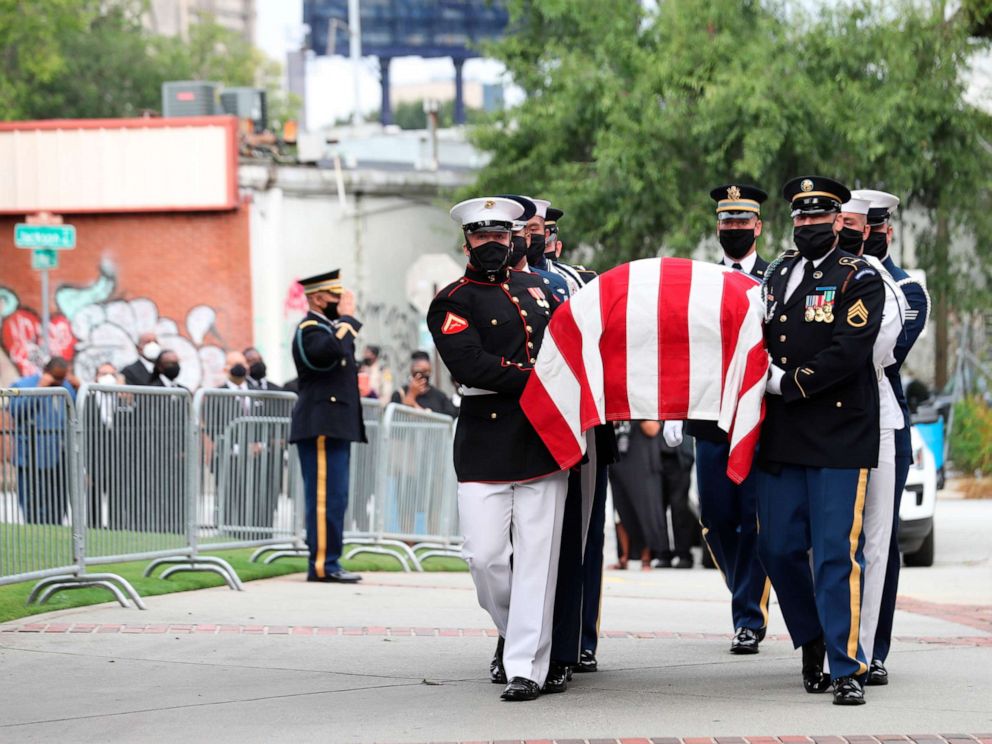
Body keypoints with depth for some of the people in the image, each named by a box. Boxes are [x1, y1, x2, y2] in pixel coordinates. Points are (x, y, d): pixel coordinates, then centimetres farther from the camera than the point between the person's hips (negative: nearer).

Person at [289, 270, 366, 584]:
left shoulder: (326, 328, 22)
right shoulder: (309, 330, -10)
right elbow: (332, 351, -31)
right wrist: (347, 317, -21)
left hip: (335, 428, 11)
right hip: (321, 427, -11)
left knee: (332, 498, 10)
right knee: (327, 497, -12)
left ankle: (326, 563, 13)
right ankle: (323, 564, -12)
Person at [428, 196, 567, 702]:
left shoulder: (535, 287, 16)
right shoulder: (453, 303, 0)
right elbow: (471, 366, -14)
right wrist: (536, 378, -16)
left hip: (544, 441, 3)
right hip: (486, 446, -3)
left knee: (537, 555, -3)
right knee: (485, 555, -7)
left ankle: (526, 667, -2)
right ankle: (513, 632, 20)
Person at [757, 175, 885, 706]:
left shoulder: (860, 280, -1)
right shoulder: (777, 276, 16)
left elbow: (845, 354, -13)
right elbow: (760, 342, 20)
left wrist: (785, 382, -12)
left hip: (840, 438, -5)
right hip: (782, 438, 5)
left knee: (836, 553, -8)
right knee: (778, 549, 6)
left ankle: (846, 667, -4)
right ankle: (813, 641, 28)